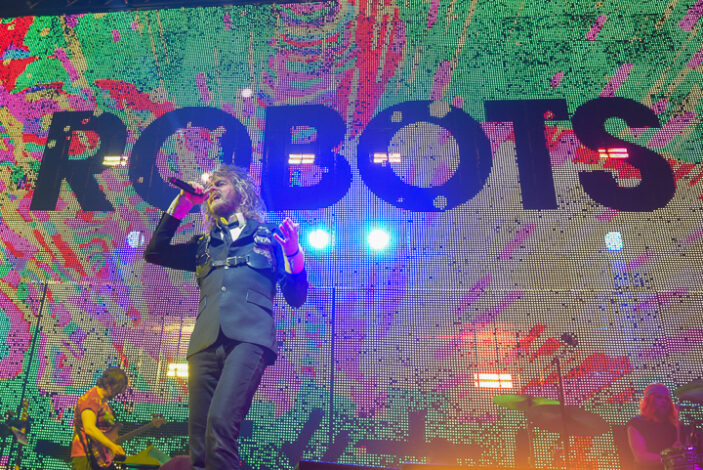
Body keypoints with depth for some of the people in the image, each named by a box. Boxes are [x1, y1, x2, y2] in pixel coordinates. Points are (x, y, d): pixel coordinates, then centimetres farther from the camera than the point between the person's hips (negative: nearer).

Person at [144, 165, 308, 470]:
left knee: (220, 423, -25)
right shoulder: (204, 245, 28)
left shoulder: (269, 235, 19)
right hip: (206, 341, 4)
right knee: (199, 440, -3)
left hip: (249, 335, -4)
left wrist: (294, 253, -6)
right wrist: (181, 205, 20)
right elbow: (155, 252, 21)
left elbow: (296, 297, 14)